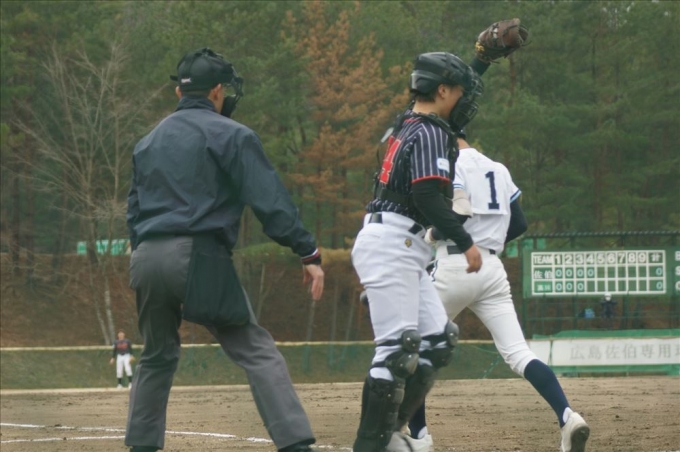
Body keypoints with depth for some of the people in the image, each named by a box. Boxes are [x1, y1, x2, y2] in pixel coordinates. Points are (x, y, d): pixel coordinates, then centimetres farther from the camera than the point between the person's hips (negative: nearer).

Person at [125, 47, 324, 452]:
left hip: (146, 257, 6)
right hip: (199, 258, -6)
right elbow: (270, 200, -7)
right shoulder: (230, 134, 1)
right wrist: (308, 253, -9)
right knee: (258, 352, -8)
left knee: (158, 355, 22)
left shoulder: (148, 142, 22)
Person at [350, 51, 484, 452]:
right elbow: (429, 198, -20)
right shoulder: (431, 133, -11)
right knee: (398, 348, -13)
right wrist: (466, 242, -15)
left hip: (403, 249, 10)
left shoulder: (407, 126, 17)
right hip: (392, 243, -10)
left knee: (438, 340, 11)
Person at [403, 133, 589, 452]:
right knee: (518, 354, -4)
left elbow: (457, 214, -18)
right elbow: (519, 224, 18)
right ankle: (567, 417, -25)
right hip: (492, 268, 6)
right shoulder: (498, 169, 20)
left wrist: (430, 236, -1)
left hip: (455, 266, -6)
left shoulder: (451, 163, -3)